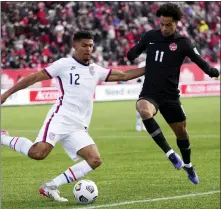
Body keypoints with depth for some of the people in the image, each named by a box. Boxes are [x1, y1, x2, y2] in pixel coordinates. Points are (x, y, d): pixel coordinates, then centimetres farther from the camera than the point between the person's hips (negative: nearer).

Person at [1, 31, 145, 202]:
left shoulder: (96, 70, 18)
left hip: (79, 128, 6)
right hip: (60, 119, -6)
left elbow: (124, 75, 20)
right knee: (38, 153, -29)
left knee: (95, 160, -13)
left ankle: (50, 187, -7)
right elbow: (35, 77, 1)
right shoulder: (64, 64, 1)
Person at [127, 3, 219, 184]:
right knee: (144, 111, -34)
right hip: (149, 93, 0)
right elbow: (134, 52, 19)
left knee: (181, 130, 10)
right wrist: (131, 55, -4)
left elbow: (200, 62, -10)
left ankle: (188, 165, 40)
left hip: (170, 95, 0)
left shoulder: (182, 43, -5)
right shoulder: (150, 36, 2)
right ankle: (170, 154, -27)